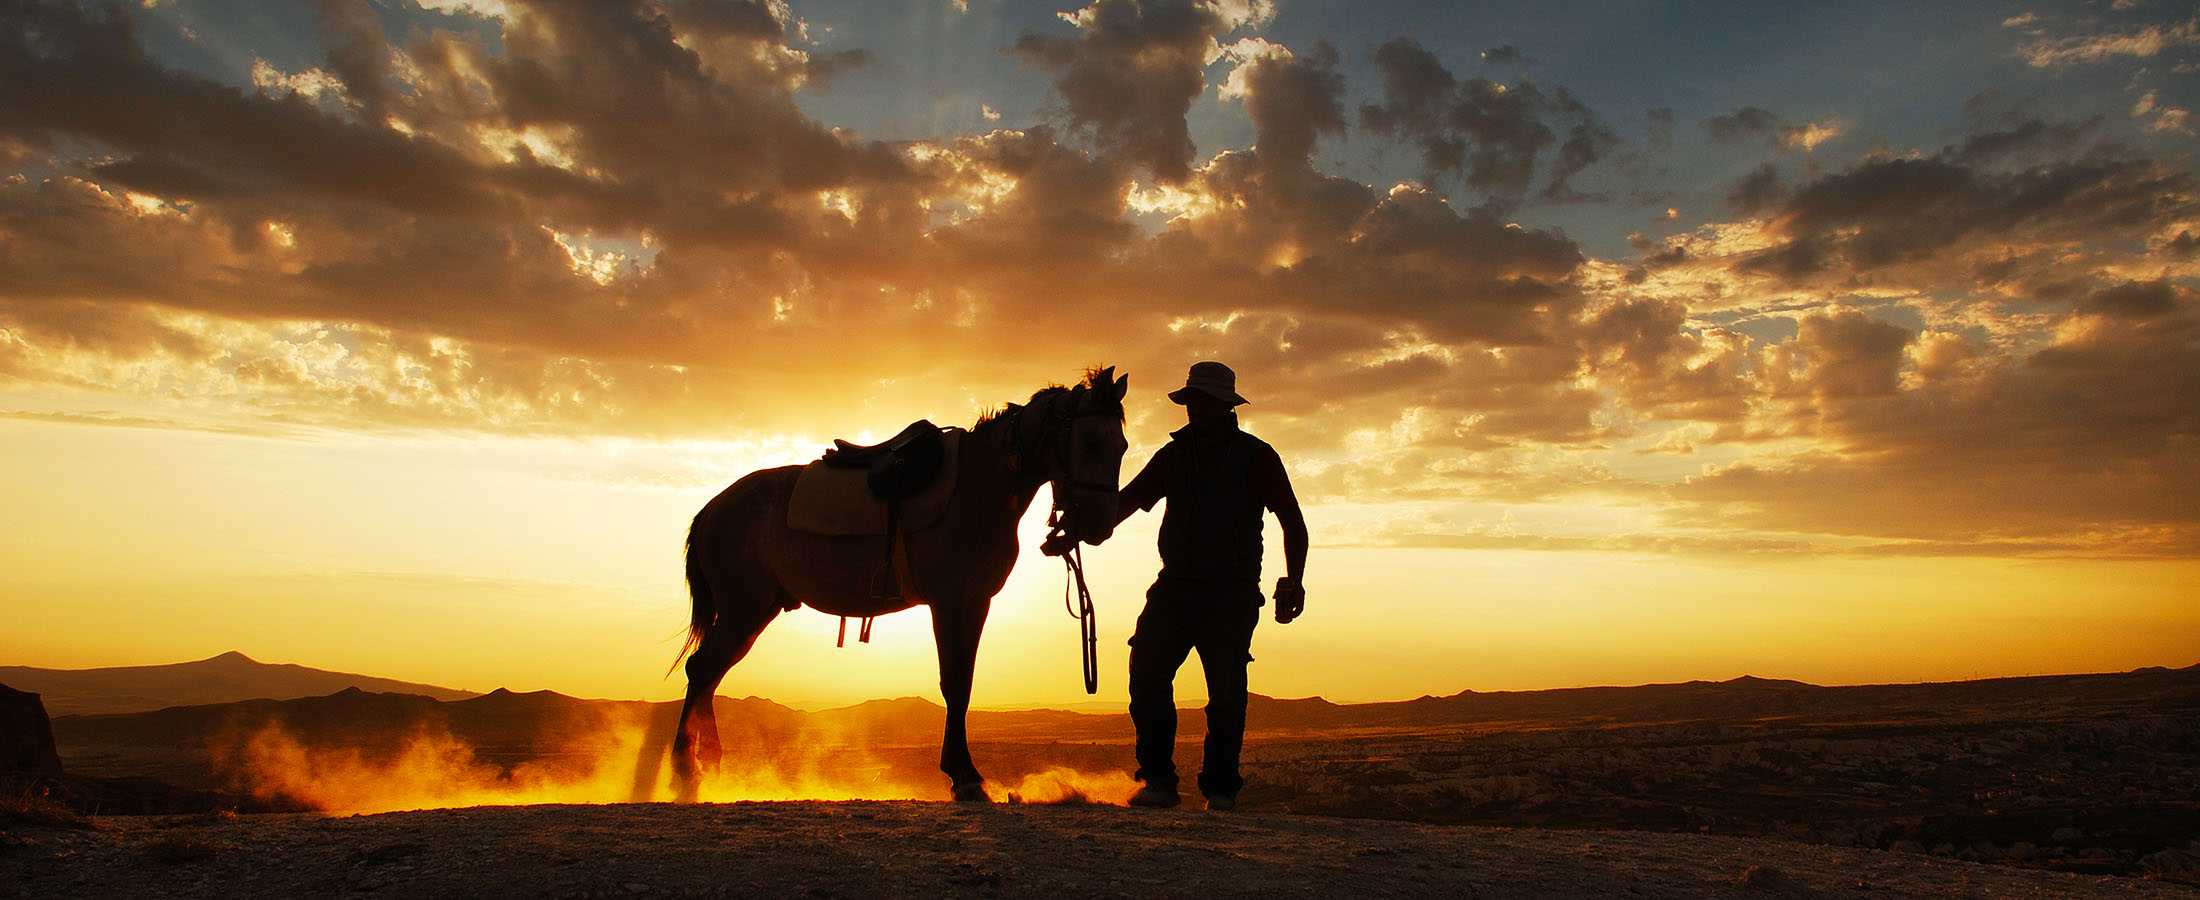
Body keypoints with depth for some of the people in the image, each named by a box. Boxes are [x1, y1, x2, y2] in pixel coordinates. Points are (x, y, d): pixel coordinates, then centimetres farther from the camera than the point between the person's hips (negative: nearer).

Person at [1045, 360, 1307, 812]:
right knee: (1146, 676, -7)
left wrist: (1293, 581, -19)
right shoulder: (1173, 454, 12)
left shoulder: (1255, 456, -2)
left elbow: (1292, 523, -5)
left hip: (1230, 595, -4)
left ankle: (1221, 789, 8)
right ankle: (1158, 782, 3)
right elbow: (1124, 502, 14)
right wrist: (1075, 537, 2)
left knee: (1226, 693, -7)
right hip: (1173, 588, 4)